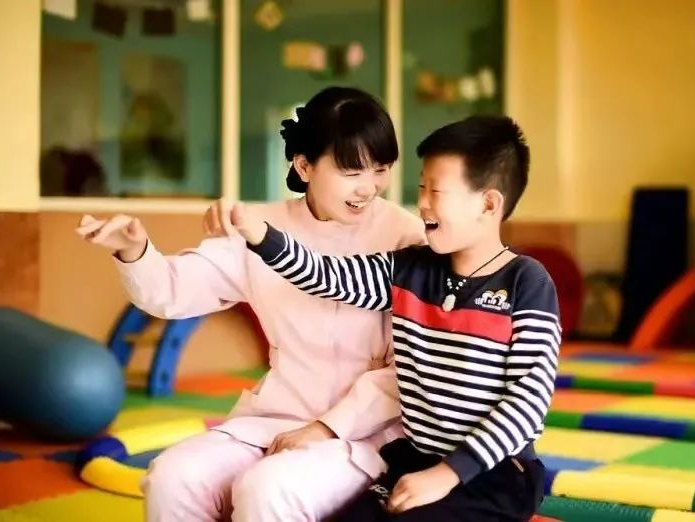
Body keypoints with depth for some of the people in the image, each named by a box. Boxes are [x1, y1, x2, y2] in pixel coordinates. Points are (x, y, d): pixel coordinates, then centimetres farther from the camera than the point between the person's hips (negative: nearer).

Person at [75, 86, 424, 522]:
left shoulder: (405, 236, -9)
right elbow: (173, 291, 3)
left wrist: (331, 426, -15)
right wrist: (135, 253, -19)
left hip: (366, 429, -4)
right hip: (273, 420, 4)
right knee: (175, 478, -18)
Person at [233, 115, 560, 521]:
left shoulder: (526, 283, -10)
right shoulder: (409, 270, 6)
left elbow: (532, 393, -15)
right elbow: (326, 277, -1)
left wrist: (447, 473, -19)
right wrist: (254, 229, -17)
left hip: (494, 474, -5)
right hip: (414, 459, 5)